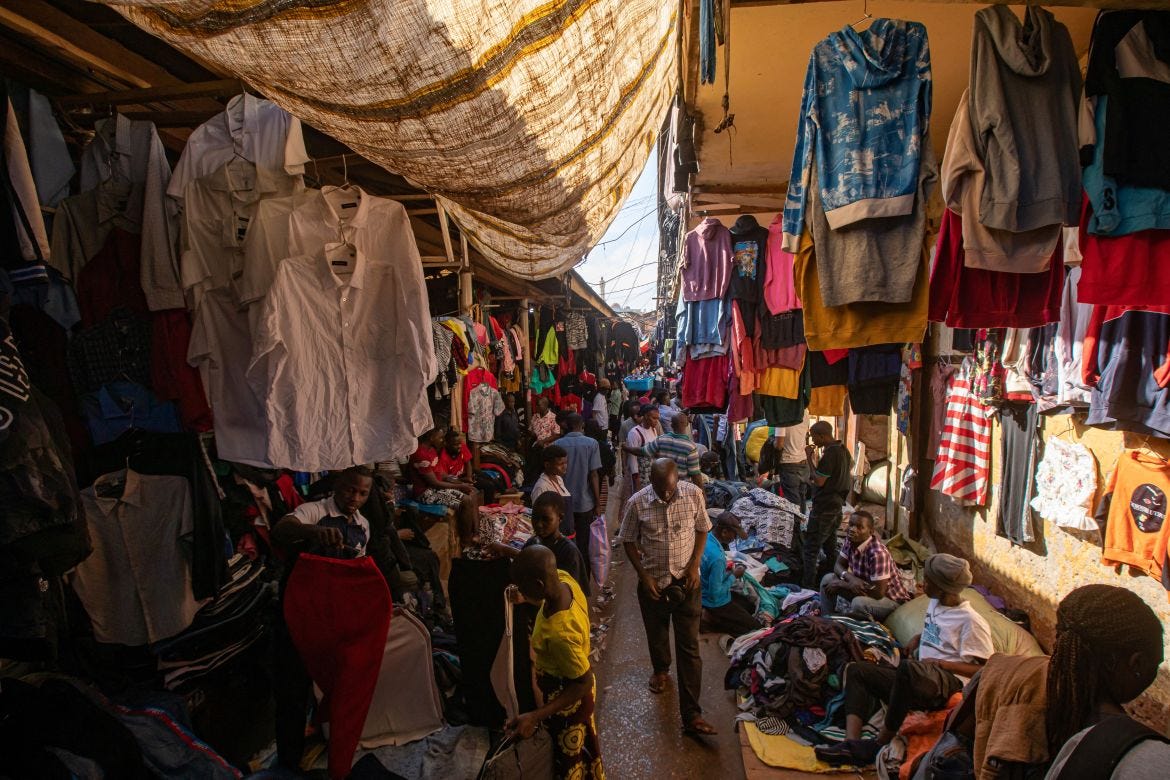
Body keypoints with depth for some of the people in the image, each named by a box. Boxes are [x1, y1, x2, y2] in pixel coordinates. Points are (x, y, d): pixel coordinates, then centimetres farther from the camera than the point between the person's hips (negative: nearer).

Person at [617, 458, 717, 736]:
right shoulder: (637, 502, -16)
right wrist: (644, 576, -11)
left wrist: (694, 565, -9)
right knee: (657, 635, 23)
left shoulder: (694, 494, -14)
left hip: (686, 582, -1)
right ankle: (661, 669, 54)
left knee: (689, 647, 0)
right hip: (652, 583, 1)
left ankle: (691, 715, 8)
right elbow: (629, 541, -4)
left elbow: (702, 530, 1)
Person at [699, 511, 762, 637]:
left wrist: (728, 570, 2)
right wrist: (733, 576, -16)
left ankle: (709, 615, 12)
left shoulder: (706, 538, -8)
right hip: (717, 603, -9)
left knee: (751, 607, 25)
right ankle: (711, 620, 0)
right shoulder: (717, 557, -36)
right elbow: (716, 593, -28)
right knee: (754, 626, 3)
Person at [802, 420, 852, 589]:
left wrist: (809, 458, -15)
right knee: (830, 546, 19)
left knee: (811, 549, -4)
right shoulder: (843, 450, 9)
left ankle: (808, 586, -3)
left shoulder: (830, 454, -21)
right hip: (837, 505, 10)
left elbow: (819, 481, -20)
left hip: (824, 508, -10)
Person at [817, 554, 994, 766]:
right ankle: (852, 743, -25)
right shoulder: (935, 604, 19)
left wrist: (940, 663, -15)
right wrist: (917, 639, 19)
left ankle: (879, 745, -26)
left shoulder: (971, 621, -7)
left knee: (908, 667, -41)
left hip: (949, 683, -9)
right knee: (857, 670, -3)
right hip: (920, 679, 9)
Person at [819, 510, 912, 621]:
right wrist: (850, 578, -25)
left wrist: (842, 585, -25)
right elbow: (838, 565, 0)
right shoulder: (850, 541, -9)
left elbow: (878, 592, -33)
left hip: (891, 600, -8)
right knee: (828, 579, -4)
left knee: (858, 603, -35)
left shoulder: (877, 553, -33)